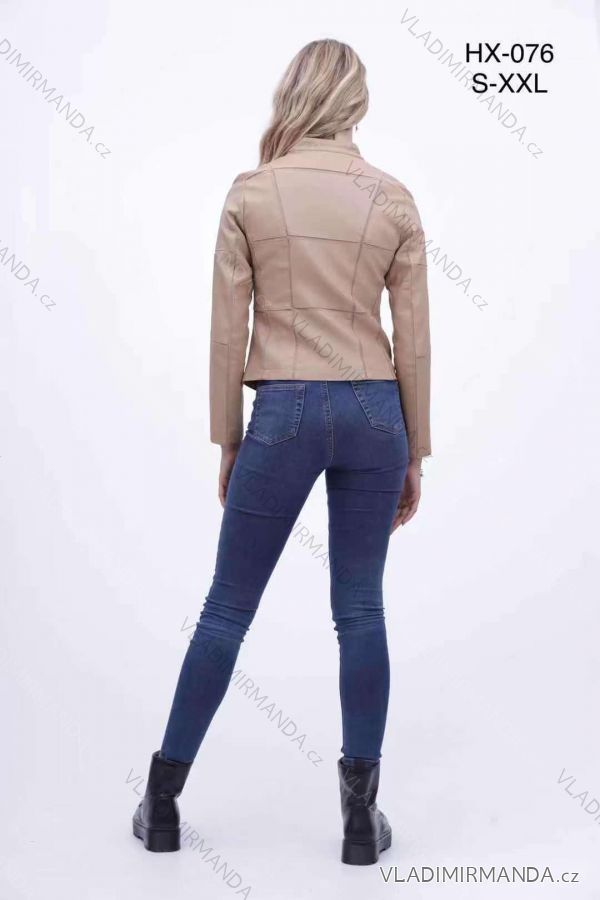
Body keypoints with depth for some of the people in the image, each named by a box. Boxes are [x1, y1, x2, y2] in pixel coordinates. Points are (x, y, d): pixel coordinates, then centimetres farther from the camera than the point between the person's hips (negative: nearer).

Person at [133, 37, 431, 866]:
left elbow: (228, 333, -3)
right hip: (372, 412, 2)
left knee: (228, 608, 10)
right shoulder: (394, 199, 2)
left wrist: (228, 441, 6)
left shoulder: (250, 195, -2)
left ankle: (162, 802, 22)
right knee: (361, 612, 10)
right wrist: (415, 452, 9)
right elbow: (414, 341, 1)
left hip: (284, 414, -1)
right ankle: (362, 818, 18)